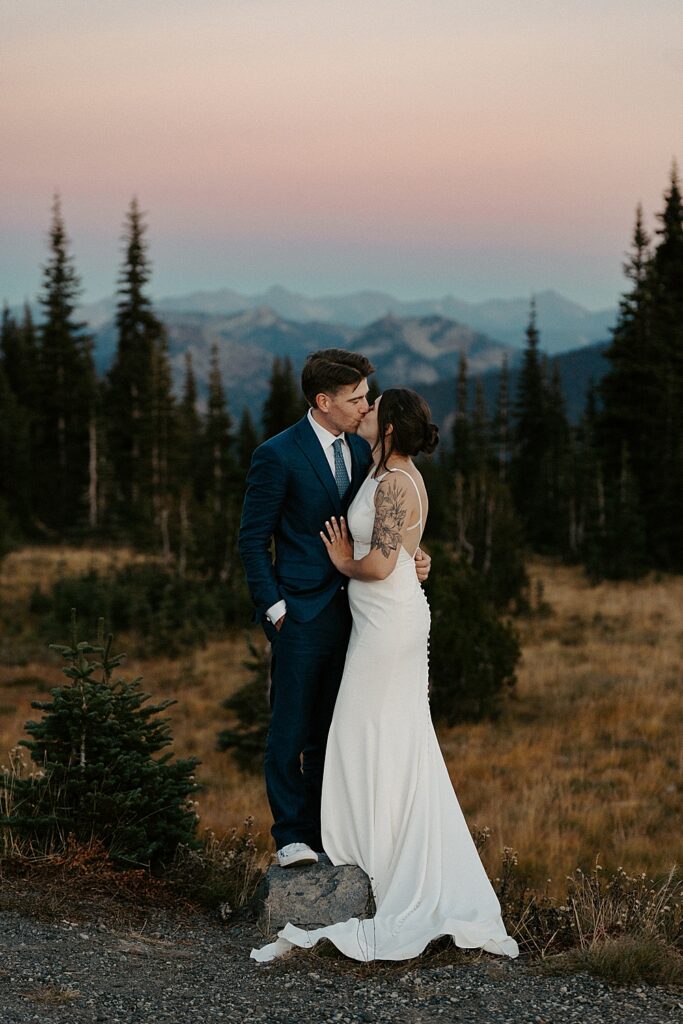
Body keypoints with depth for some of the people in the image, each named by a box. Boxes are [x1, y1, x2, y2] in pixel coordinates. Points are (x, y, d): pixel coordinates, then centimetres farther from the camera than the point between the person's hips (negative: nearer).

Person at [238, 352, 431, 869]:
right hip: (302, 614, -6)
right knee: (291, 730, 2)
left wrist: (408, 561, -3)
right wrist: (275, 608, -11)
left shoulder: (361, 450, 9)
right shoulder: (278, 456, -11)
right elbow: (253, 540, -7)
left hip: (351, 610, 6)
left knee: (333, 730, 13)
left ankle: (325, 829, 22)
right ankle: (292, 836, 12)